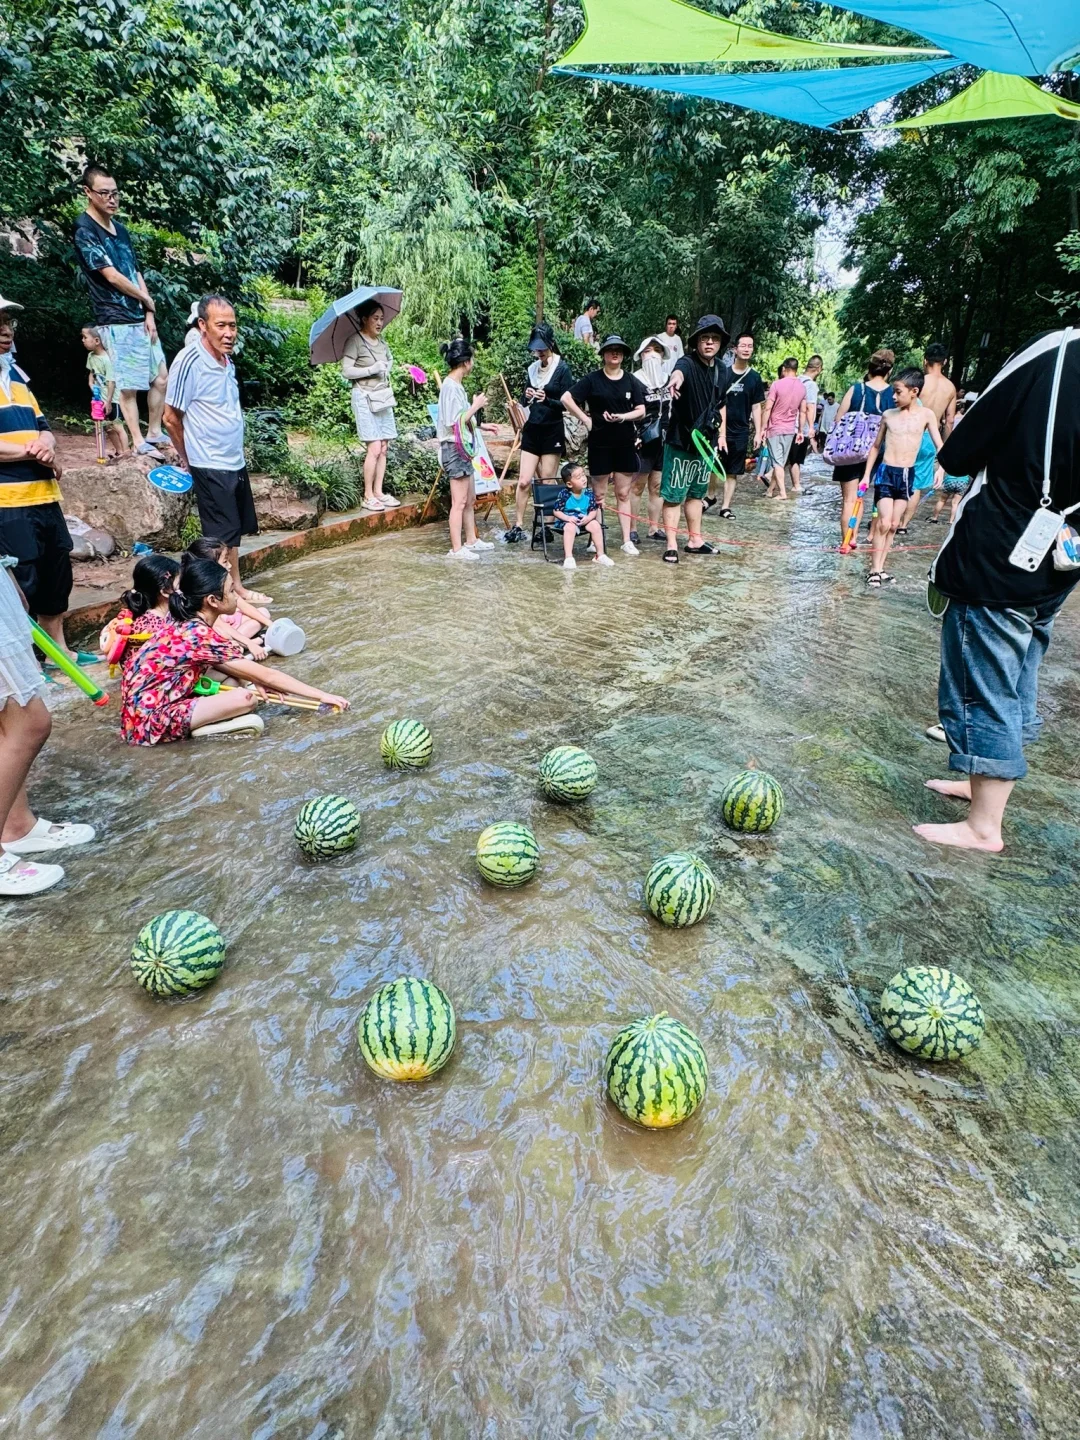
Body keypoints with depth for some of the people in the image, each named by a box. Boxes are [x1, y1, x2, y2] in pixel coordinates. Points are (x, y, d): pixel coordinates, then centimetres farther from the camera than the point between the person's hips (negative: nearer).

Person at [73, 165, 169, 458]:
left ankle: (155, 433, 21)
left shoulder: (120, 229, 16)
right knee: (128, 385, -4)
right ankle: (139, 442, 2)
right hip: (117, 321, -8)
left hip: (141, 318, 8)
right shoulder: (85, 231, -8)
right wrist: (148, 301, -3)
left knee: (160, 377, 10)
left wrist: (149, 314, 0)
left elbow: (136, 273, 13)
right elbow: (112, 276, -15)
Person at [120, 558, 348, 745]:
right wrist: (322, 696, -14)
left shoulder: (188, 625, 3)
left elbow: (225, 665, 14)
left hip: (148, 706, 9)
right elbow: (266, 675, -19)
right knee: (246, 698, -23)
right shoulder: (199, 635, -21)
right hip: (151, 717, -9)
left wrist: (263, 683, -1)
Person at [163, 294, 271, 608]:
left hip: (236, 463, 8)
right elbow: (171, 419, -10)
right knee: (223, 536, -1)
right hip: (211, 468, -8)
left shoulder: (228, 361, 7)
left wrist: (236, 451, 13)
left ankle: (236, 589, 27)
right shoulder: (189, 362, -16)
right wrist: (190, 460, 1)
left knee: (234, 532, 15)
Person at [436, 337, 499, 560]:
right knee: (459, 502, -6)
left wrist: (482, 426, 18)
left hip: (462, 448, 10)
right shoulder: (450, 386, -16)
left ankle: (471, 540, 27)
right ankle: (456, 549, -1)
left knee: (470, 499, 16)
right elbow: (454, 423, -21)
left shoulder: (456, 384, 13)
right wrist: (476, 405, -13)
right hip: (454, 449, -10)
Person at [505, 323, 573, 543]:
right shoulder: (532, 369, 10)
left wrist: (547, 400, -24)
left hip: (552, 431, -4)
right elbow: (524, 401, 16)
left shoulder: (562, 369, -4)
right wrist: (527, 397, -7)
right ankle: (517, 526, 4)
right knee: (524, 481, -1)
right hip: (532, 429, 4)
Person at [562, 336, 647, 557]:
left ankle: (627, 540, 8)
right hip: (600, 443, -2)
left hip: (625, 443, 2)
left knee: (623, 493, 5)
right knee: (599, 494, 4)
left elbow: (641, 410, 4)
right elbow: (566, 398, -5)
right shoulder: (593, 379, -2)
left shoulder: (631, 381, 6)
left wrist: (623, 416, -15)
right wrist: (586, 419, -9)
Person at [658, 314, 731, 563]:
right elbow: (679, 370, -42)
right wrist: (676, 377, -65)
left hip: (705, 441, 7)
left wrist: (721, 433, 17)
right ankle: (671, 546, 6)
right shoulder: (688, 363, -16)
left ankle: (694, 541, 27)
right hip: (680, 441, -7)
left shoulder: (723, 372, 5)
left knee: (696, 493, 17)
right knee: (674, 495, -2)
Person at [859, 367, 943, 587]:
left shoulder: (926, 415, -1)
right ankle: (874, 570, -3)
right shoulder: (888, 415, 1)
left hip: (907, 475, 1)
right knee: (884, 522, -9)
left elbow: (939, 446, -3)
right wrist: (866, 475, 8)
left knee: (893, 524, 6)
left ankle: (879, 568, 13)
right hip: (886, 472, -1)